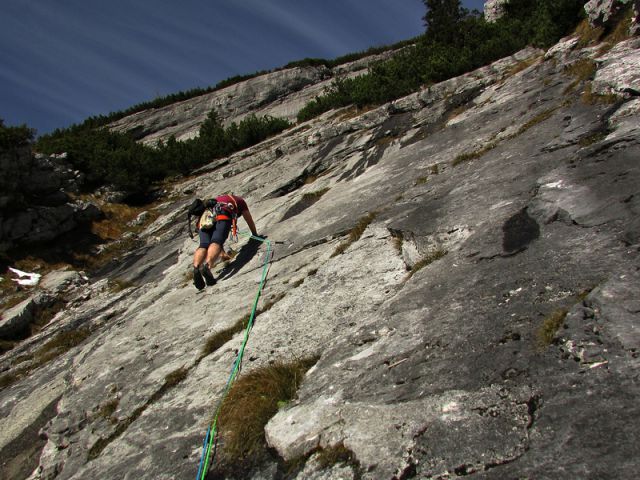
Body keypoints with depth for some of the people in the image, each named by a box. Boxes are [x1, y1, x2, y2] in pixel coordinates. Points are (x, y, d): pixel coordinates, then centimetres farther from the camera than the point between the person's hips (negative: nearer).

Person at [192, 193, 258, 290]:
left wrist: (222, 251, 52)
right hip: (223, 216, -4)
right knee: (216, 242, -21)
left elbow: (215, 235, 47)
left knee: (203, 245, -13)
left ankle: (196, 267, -42)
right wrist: (255, 235, 59)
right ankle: (207, 266, -50)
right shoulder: (239, 200, 37)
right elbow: (249, 221, 43)